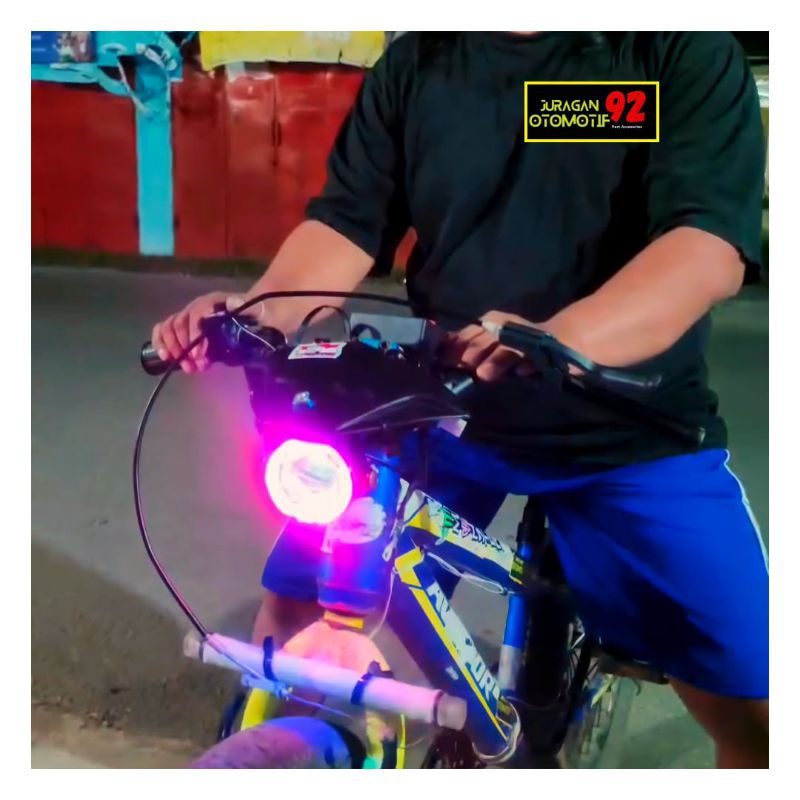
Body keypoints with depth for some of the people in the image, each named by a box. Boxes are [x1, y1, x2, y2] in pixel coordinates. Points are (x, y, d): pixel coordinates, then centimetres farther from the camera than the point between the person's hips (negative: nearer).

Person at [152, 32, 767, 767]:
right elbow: (346, 223, -1)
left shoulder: (684, 52, -8)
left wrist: (559, 341, -41)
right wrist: (256, 310, -22)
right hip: (434, 407, 3)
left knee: (753, 706, -5)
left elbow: (713, 243, -22)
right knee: (294, 607, 3)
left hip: (629, 429, -2)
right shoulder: (415, 64, 3)